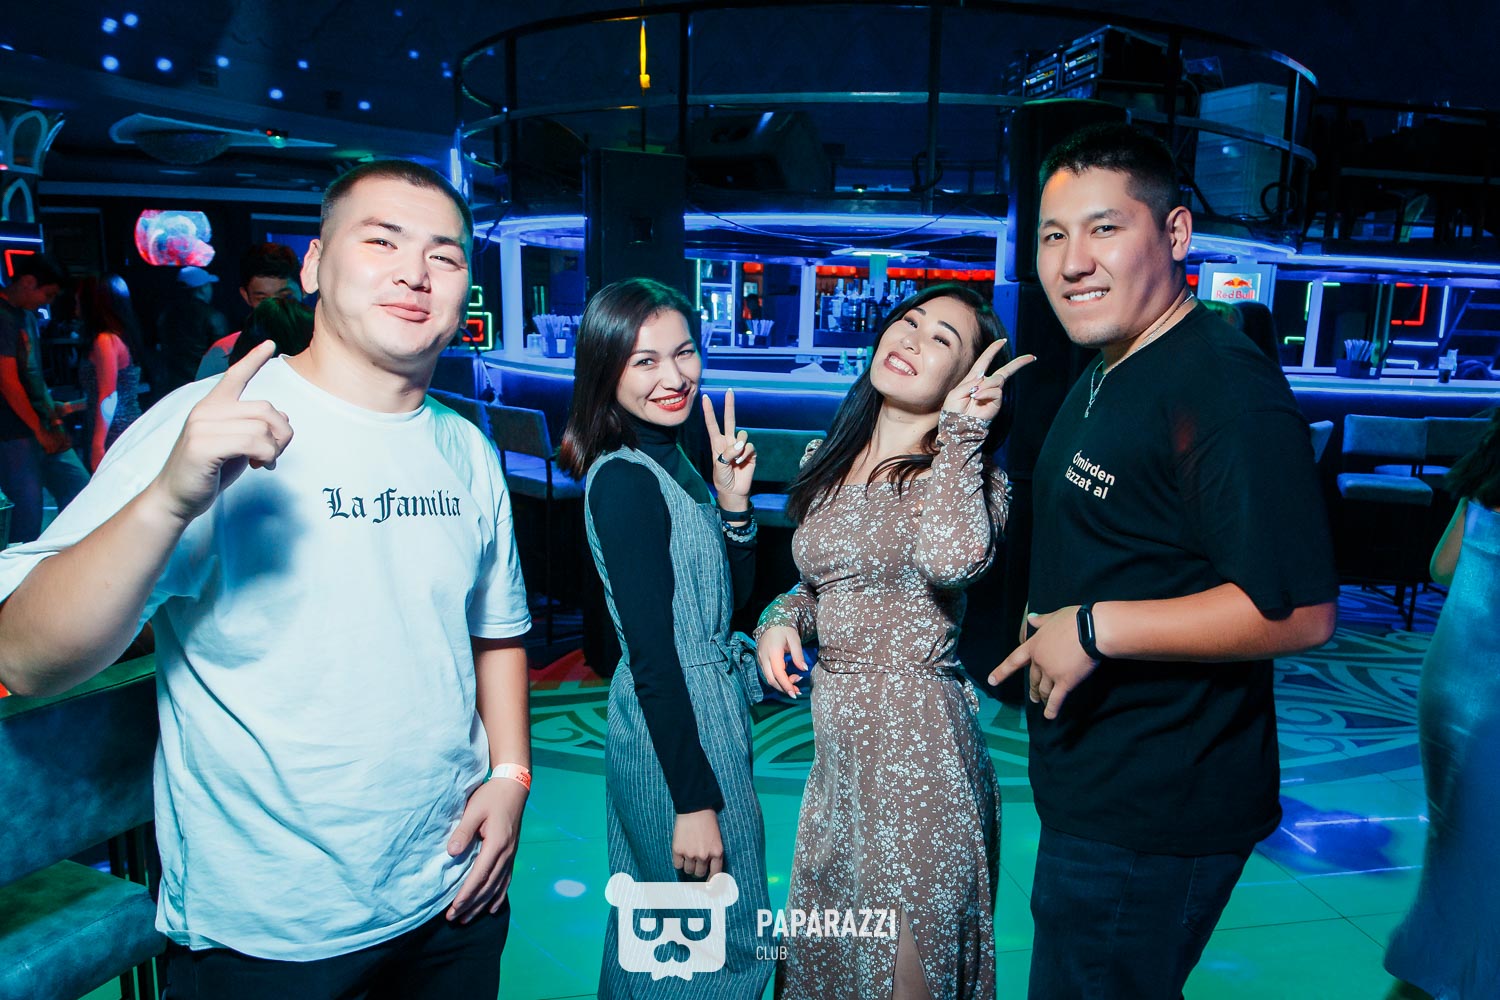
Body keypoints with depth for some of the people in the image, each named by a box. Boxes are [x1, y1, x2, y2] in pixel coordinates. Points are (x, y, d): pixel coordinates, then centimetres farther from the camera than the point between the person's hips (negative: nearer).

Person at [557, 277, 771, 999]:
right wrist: (694, 800, -20)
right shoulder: (625, 480, -21)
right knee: (713, 937, 10)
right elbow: (652, 655, -22)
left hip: (707, 706, 9)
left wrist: (733, 499, -6)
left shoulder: (671, 459, 6)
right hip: (673, 731, -9)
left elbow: (730, 600, 8)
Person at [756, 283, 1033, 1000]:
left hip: (917, 735, -6)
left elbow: (952, 560, -32)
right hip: (837, 735, 6)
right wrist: (781, 620, -2)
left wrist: (958, 432, -21)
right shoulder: (830, 464, 8)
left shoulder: (966, 471, -9)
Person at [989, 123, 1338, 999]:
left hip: (1156, 819, -10)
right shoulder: (1103, 380, 11)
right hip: (1095, 788, 10)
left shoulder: (1225, 391, -23)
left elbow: (1299, 611, -29)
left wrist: (1097, 628, -27)